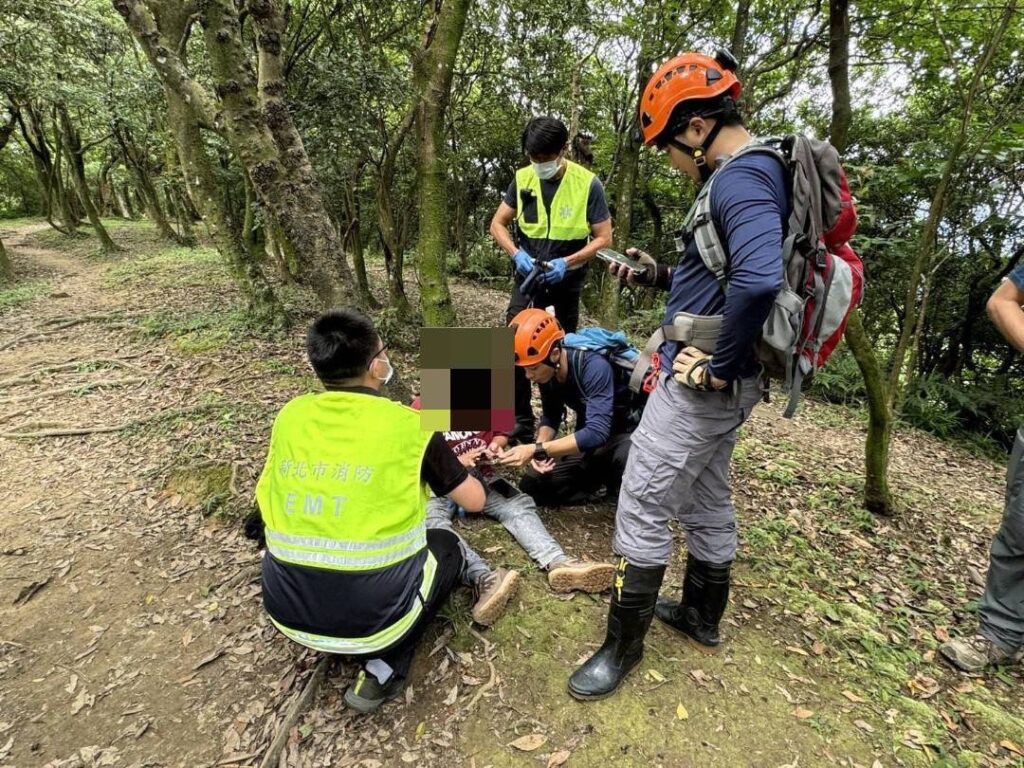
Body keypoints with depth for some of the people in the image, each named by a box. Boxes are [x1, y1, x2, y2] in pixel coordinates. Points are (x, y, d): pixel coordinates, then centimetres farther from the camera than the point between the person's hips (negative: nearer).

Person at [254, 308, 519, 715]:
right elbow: (475, 501, -1)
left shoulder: (290, 416, -1)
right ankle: (382, 670, 6)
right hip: (369, 617, -5)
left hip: (287, 612, 6)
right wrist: (455, 466, 21)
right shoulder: (408, 425, -12)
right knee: (446, 545, 22)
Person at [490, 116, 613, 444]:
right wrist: (516, 254, -15)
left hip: (565, 284, -2)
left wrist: (567, 263, -24)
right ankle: (520, 421, 7)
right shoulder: (522, 179, -3)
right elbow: (497, 224, 3)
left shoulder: (587, 183, -12)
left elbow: (604, 238, -10)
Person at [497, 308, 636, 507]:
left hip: (626, 433, -6)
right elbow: (550, 416, 2)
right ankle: (605, 474, 10)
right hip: (588, 436, 6)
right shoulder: (546, 372, -11)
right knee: (533, 485, -3)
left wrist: (536, 449, -42)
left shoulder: (594, 366, -33)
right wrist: (540, 448, -19)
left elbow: (597, 432, -40)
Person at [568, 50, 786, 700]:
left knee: (643, 509, 0)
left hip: (700, 384, -10)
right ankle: (703, 616, 40)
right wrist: (661, 276, 10)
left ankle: (624, 645, 17)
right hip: (722, 384, 10)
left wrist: (720, 365, -25)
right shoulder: (751, 174, 15)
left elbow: (760, 280, -38)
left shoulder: (741, 179, -18)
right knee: (708, 501, 21)